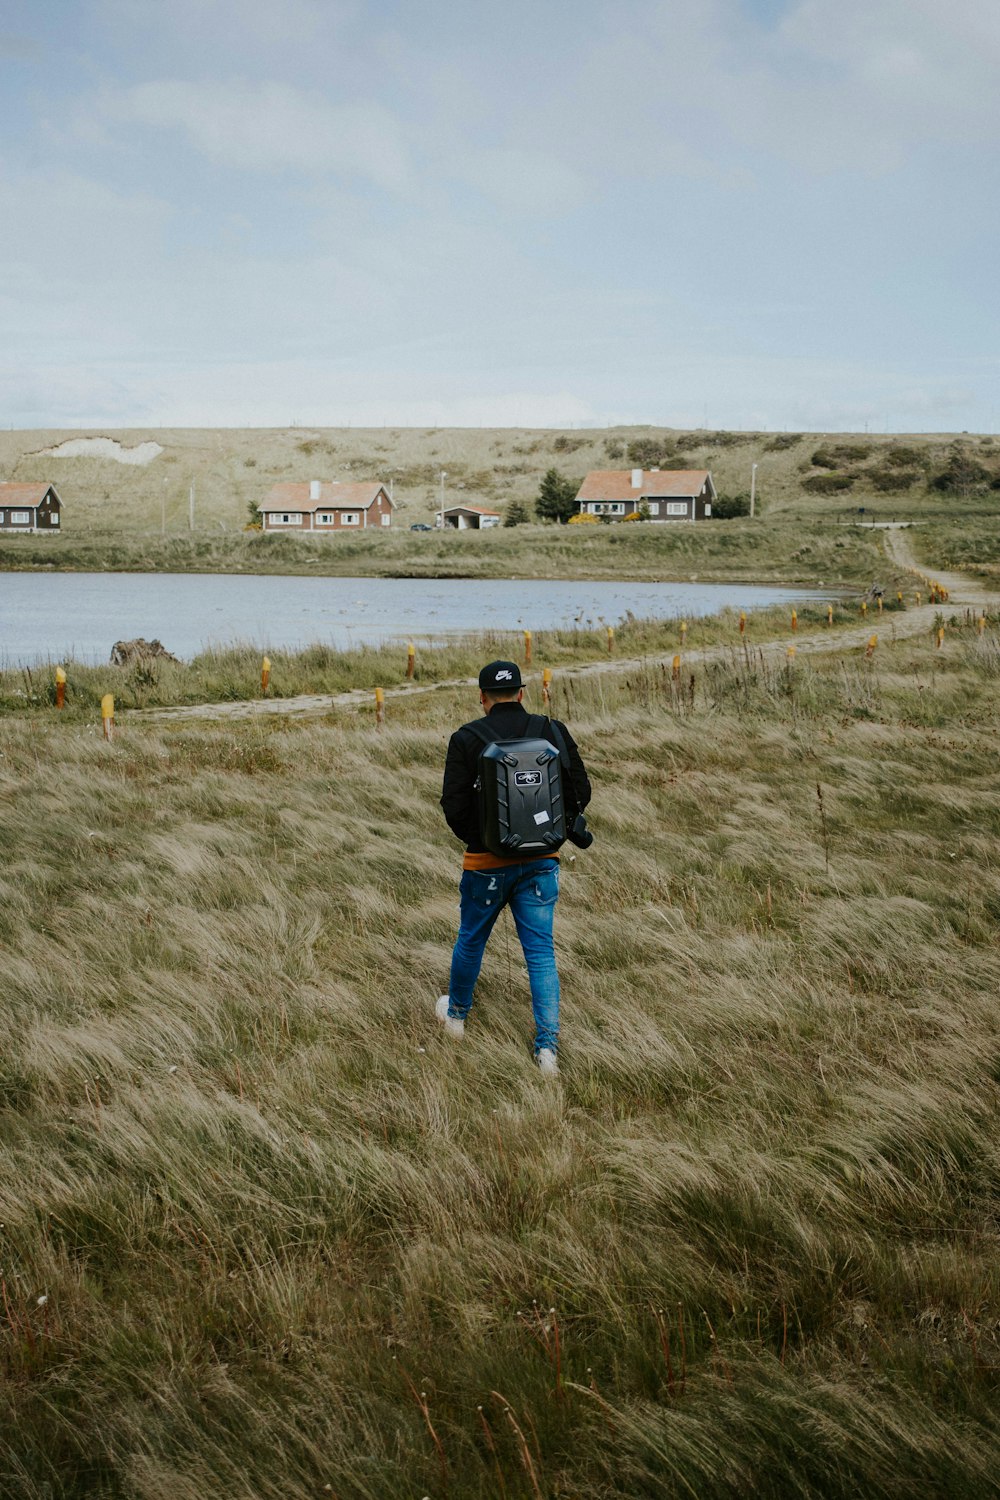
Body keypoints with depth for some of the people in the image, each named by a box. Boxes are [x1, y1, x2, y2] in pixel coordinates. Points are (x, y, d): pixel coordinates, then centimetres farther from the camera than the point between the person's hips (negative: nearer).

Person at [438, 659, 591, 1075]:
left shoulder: (466, 739, -11)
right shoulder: (553, 732, -3)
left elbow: (453, 806, -13)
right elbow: (580, 792, -2)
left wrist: (474, 839, 6)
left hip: (487, 864, -1)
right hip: (541, 862, 2)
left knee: (471, 939, 20)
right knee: (541, 951, 7)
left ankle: (456, 1013, 42)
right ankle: (547, 1046, 2)